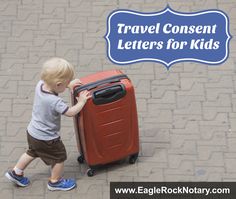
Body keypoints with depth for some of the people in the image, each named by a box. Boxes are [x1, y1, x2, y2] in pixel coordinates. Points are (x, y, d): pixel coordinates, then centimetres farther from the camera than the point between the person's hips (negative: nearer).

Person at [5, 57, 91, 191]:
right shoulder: (55, 102, -36)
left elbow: (49, 83, 9)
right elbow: (71, 112, -25)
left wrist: (69, 84, 5)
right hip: (46, 139, -7)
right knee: (59, 157, 16)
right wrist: (81, 101, -11)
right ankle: (55, 182, 32)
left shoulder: (40, 85, -14)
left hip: (32, 132, 7)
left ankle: (16, 173, 41)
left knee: (32, 152, 31)